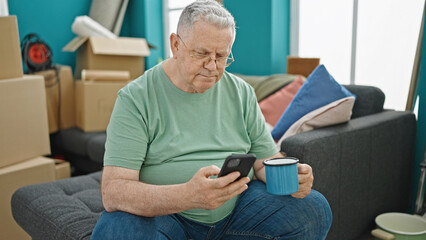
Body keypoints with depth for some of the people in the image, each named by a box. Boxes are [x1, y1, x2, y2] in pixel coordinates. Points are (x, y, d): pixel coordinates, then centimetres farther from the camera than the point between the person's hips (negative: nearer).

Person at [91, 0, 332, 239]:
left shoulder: (242, 92, 5)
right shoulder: (135, 98, -10)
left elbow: (265, 161, 11)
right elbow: (113, 192, -19)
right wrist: (187, 196, -37)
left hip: (238, 207, 4)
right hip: (160, 211, -3)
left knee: (315, 209, -15)